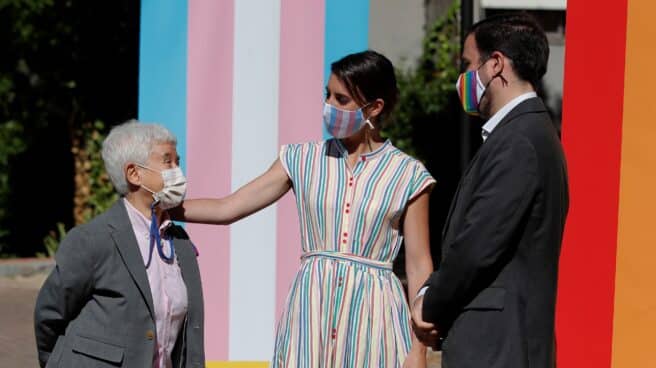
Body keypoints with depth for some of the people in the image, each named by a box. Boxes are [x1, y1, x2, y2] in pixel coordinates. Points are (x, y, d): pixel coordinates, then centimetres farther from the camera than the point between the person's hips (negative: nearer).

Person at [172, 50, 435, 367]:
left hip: (372, 316, -2)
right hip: (311, 311, 2)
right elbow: (226, 208, 8)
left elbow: (419, 267, 1)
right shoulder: (303, 160, 8)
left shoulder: (407, 175, 1)